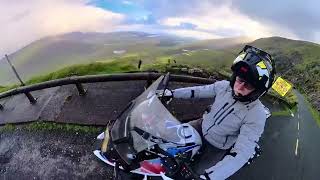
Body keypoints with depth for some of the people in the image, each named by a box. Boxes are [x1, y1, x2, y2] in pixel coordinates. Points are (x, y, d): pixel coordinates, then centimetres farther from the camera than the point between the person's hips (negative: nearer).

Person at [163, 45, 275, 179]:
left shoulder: (257, 115, -30)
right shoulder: (224, 86, -17)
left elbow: (242, 153, -34)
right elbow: (200, 90, -2)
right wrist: (172, 93, -3)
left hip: (217, 146, -4)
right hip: (203, 125, 4)